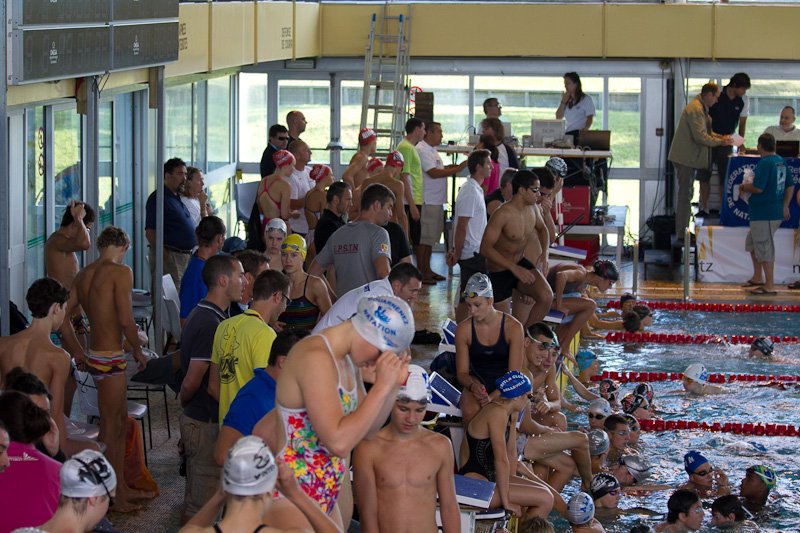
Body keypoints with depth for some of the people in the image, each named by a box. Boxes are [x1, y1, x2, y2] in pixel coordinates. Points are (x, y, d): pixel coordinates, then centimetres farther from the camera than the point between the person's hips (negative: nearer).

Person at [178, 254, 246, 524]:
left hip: (196, 418, 10)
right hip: (207, 423, -10)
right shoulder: (211, 324, -22)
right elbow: (191, 383, -21)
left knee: (194, 500, 18)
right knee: (200, 504, -2)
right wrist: (185, 404, -2)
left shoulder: (199, 315, 11)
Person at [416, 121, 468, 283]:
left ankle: (427, 270, 20)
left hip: (436, 201, 10)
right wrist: (457, 169, -18)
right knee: (424, 237, -7)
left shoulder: (431, 150, 19)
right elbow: (433, 173, -21)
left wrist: (450, 168, 8)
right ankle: (421, 272, -4)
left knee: (431, 237, 14)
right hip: (427, 201, -10)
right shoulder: (421, 150, -14)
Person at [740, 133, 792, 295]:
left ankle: (769, 286, -2)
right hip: (777, 212, 10)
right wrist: (785, 206, 23)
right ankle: (758, 277, 31)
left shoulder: (765, 163, -18)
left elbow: (758, 188, -25)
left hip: (764, 213, -10)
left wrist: (743, 187, -6)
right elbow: (790, 186, 18)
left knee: (764, 248, -5)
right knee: (752, 243, 23)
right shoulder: (781, 161, 11)